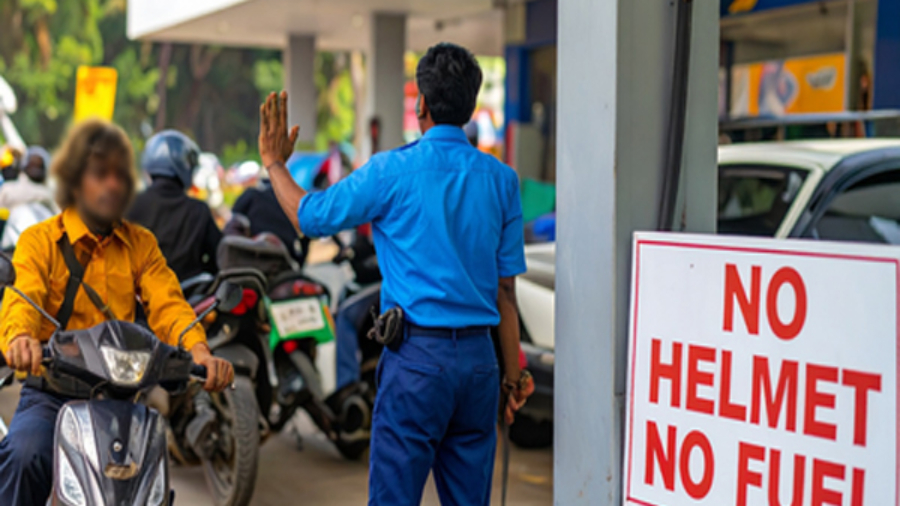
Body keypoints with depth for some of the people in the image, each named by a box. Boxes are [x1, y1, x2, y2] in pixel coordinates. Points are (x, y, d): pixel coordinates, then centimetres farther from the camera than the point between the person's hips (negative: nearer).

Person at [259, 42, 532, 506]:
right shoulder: (501, 179, 5)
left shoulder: (392, 171, -8)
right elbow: (506, 289, 7)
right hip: (479, 360, 5)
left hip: (417, 358, -5)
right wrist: (514, 375, 14)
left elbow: (311, 217, 4)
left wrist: (274, 163, 20)